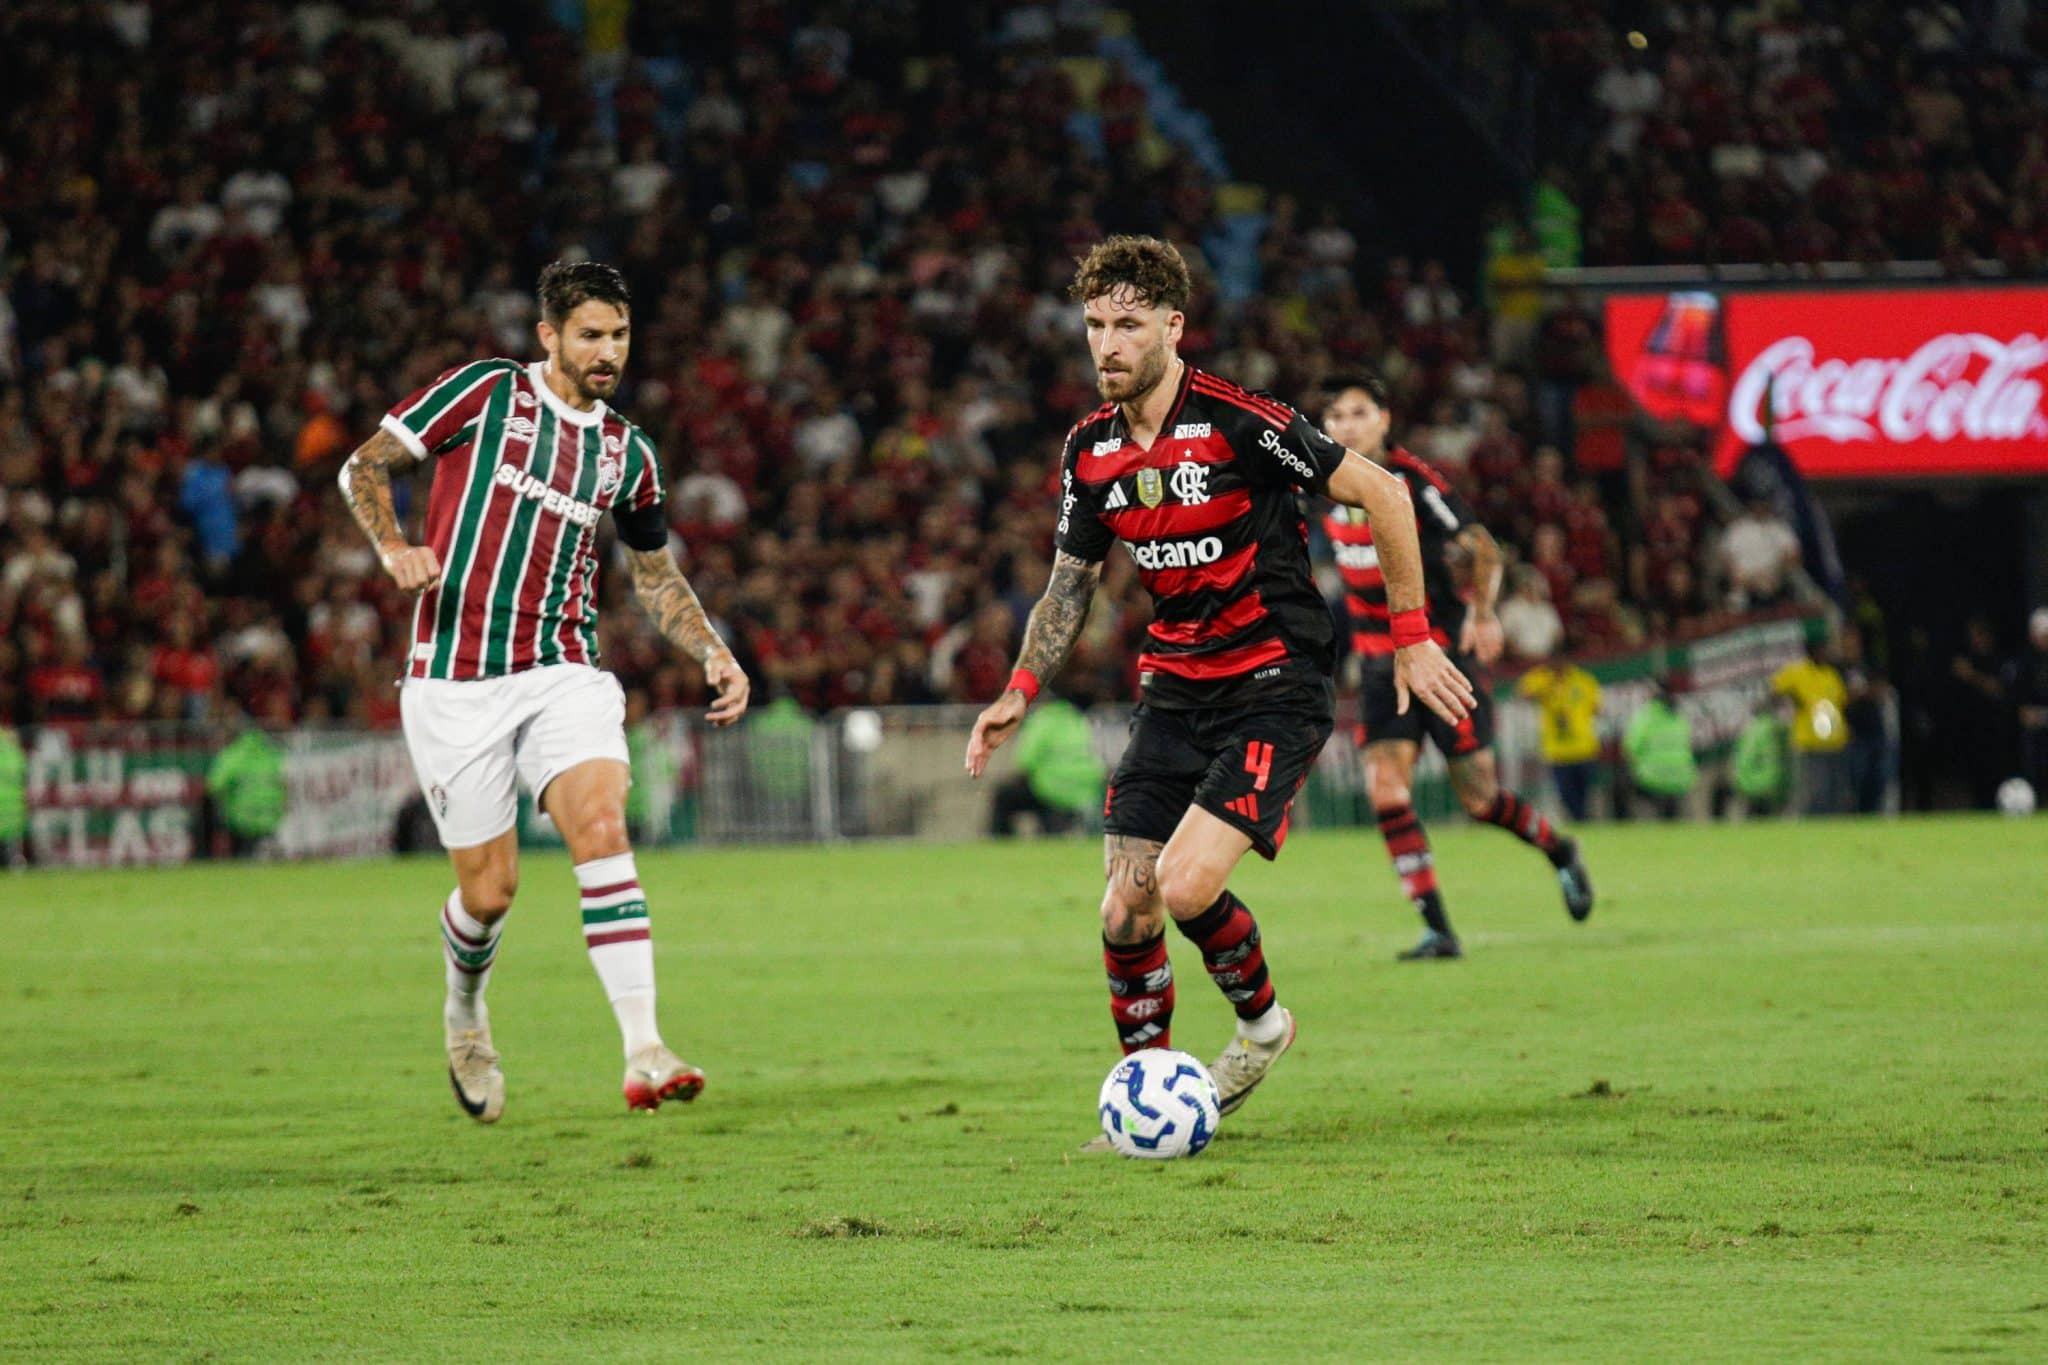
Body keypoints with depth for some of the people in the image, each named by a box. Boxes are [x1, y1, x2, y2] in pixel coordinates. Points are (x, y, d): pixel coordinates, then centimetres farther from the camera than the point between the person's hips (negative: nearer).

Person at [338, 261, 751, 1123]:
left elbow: (655, 573, 25)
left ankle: (645, 1057, -28)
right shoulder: (485, 393, 0)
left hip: (564, 673, 2)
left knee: (603, 830, -22)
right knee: (489, 890, 0)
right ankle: (465, 1010, 36)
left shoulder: (627, 454, 12)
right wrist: (393, 547, -16)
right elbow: (364, 467, 3)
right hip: (456, 683, -2)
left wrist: (712, 653, 10)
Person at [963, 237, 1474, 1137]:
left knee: (1186, 886, -21)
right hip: (1175, 687, 6)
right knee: (1125, 911, -3)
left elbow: (1382, 494, -10)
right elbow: (1069, 585, 17)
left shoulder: (1237, 422, -16)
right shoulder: (1090, 450, 3)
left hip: (1274, 684, -6)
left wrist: (1411, 637, -8)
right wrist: (1020, 694, 4)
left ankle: (1261, 1021, 9)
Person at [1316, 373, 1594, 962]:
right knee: (1386, 788, -12)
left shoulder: (1414, 481, -14)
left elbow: (1482, 548, -14)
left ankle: (1559, 850, 31)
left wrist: (1482, 612, -28)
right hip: (1381, 663, 5)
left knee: (1478, 798, 1)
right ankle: (1436, 929, -10)